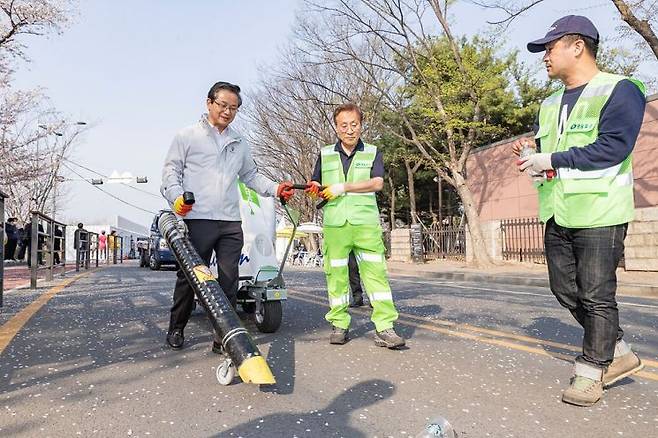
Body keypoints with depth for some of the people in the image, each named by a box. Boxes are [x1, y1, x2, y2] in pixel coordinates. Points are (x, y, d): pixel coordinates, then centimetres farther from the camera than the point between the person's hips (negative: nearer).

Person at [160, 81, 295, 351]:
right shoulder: (188, 136, 7)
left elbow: (251, 176, 27)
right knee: (189, 276, 4)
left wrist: (275, 189, 11)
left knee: (229, 280, 0)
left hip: (231, 222, 4)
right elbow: (171, 170, 5)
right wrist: (176, 196, -13)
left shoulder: (240, 144, 22)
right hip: (197, 219, -4)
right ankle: (176, 329, 23)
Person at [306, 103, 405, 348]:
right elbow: (315, 187, 19)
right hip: (334, 225, 2)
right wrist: (314, 189, -5)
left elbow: (377, 183, -5)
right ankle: (339, 325, 15)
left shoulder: (372, 153, 10)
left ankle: (384, 328, -5)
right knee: (336, 275, 3)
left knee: (376, 272, -7)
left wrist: (343, 187, -11)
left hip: (366, 223, -1)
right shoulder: (325, 155, 16)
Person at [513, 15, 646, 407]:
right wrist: (531, 152, 1)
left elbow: (612, 147, -20)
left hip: (599, 213, -8)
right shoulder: (550, 105, 17)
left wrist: (554, 161, -20)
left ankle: (590, 373, 14)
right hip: (557, 214, 9)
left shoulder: (619, 91, -7)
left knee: (597, 295, 0)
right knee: (566, 290, 13)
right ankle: (620, 354, 30)